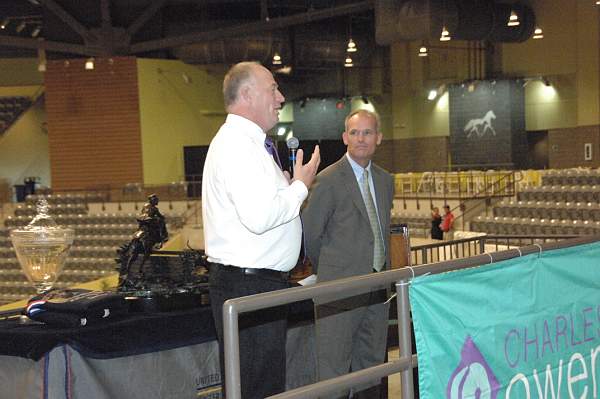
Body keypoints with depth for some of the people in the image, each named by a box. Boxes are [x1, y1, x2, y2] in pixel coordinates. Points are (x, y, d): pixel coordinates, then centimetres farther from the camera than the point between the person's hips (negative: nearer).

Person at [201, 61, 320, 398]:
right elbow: (259, 217, -26)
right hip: (247, 285, -11)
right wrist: (301, 186, -12)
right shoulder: (236, 144, -16)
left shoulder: (249, 143, 19)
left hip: (262, 282, 11)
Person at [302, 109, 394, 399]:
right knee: (335, 368, -3)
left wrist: (385, 272, 17)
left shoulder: (385, 180, 12)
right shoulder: (329, 179, -10)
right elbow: (309, 233, -7)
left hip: (378, 286, 7)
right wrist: (329, 272, 5)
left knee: (371, 365, 14)